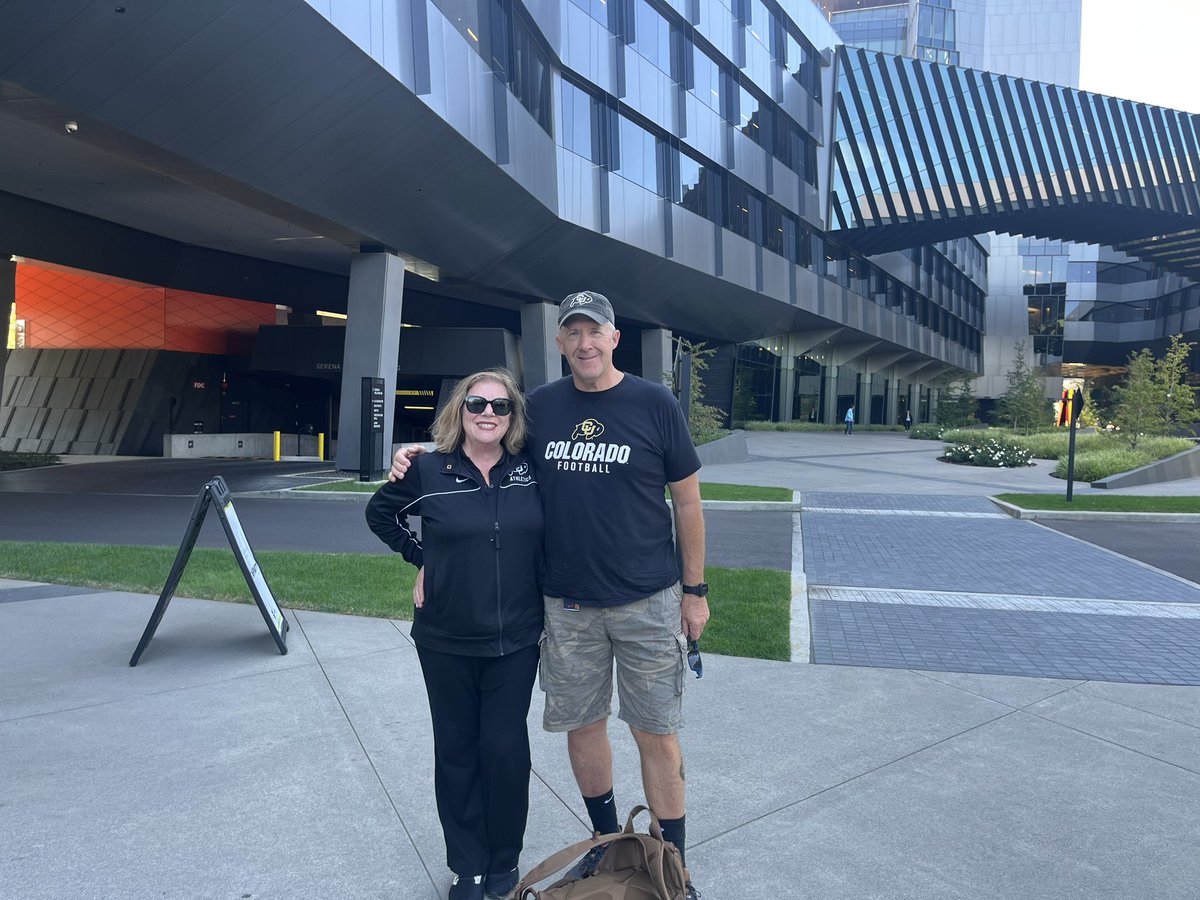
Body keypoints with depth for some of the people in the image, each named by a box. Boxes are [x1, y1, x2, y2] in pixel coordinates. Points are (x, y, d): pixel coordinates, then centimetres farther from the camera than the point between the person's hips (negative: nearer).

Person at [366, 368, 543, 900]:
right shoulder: (429, 471, -6)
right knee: (457, 751, 11)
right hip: (446, 642, 0)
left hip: (516, 641, 0)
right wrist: (421, 557, 2)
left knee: (506, 749, 6)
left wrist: (552, 596, 2)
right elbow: (380, 513, 10)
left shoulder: (531, 470, -4)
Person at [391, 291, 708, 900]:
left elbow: (687, 500, -1)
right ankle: (606, 842, 39)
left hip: (647, 602, -2)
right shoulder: (540, 406, 2)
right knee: (582, 725, 15)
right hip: (567, 604, 3)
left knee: (656, 734, 6)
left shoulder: (654, 404, -5)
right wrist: (419, 451, 0)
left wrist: (695, 589, 0)